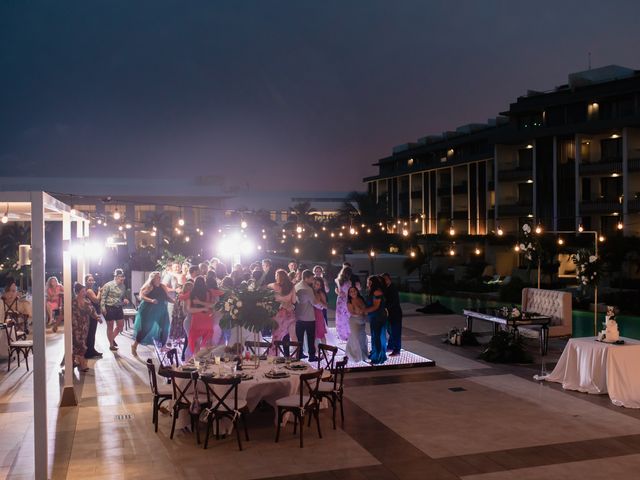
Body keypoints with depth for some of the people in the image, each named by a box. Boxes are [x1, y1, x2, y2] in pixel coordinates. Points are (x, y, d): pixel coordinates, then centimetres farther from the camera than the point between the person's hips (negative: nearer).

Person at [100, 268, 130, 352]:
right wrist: (102, 307, -20)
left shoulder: (123, 286, 6)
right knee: (110, 326, 5)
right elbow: (103, 296, -13)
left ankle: (112, 338, 34)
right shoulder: (108, 285, -13)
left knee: (121, 326, 9)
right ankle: (111, 345, 16)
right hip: (109, 308, -6)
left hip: (118, 308, 6)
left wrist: (125, 300, -2)